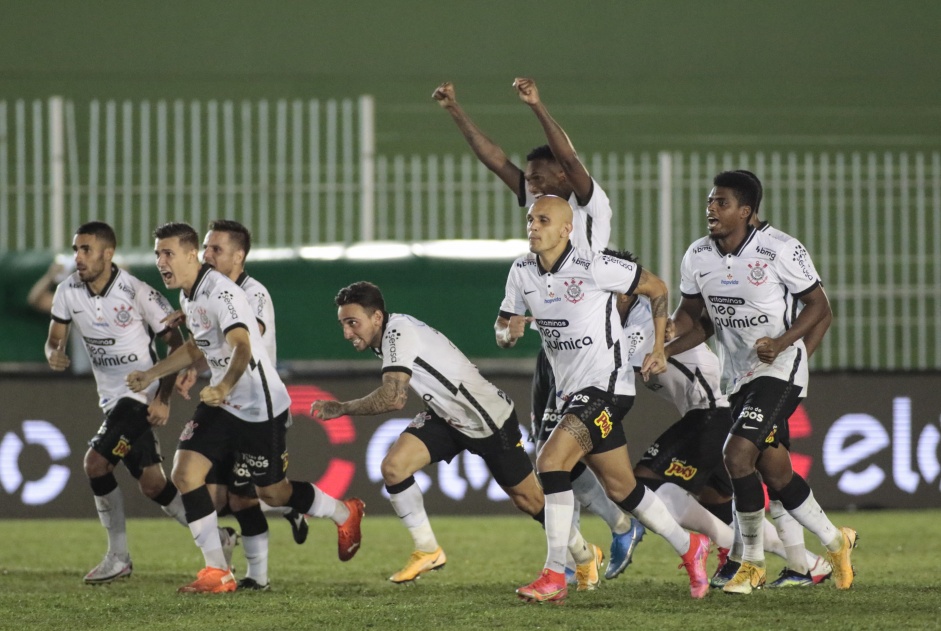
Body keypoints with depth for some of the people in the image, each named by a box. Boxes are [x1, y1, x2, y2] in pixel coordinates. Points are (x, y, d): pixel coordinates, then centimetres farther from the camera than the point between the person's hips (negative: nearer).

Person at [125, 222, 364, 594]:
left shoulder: (219, 292, -24)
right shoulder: (188, 296, 7)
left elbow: (242, 346, -38)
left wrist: (223, 387, -55)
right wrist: (150, 375, 21)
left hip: (260, 409, -8)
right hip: (222, 404, 8)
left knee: (272, 493, 7)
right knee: (185, 473, -10)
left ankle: (345, 514, 37)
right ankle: (217, 573, -6)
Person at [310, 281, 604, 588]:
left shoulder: (399, 333, -30)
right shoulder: (388, 337, -3)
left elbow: (391, 398, -38)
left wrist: (341, 408, -30)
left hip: (490, 419, -8)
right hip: (446, 418, 8)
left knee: (530, 501, 6)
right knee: (393, 466, -14)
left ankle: (584, 554, 31)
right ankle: (427, 551, 1)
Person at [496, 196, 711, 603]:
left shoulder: (594, 267, -16)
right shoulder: (522, 273, 3)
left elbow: (656, 288, -4)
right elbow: (502, 330, 10)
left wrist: (659, 348, -4)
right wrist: (510, 332, -14)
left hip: (606, 386, -8)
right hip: (571, 391, 8)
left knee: (551, 461, -22)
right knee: (620, 489, 14)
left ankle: (555, 576, -19)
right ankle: (689, 548, 34)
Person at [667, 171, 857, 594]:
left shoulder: (780, 252, -17)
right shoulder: (698, 257, 0)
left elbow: (818, 305, -9)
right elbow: (691, 316, 12)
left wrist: (782, 342, -23)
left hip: (779, 368, -6)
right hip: (738, 376, 6)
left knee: (738, 454, -20)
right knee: (775, 473, 9)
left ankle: (752, 562, -4)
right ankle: (835, 542, 31)